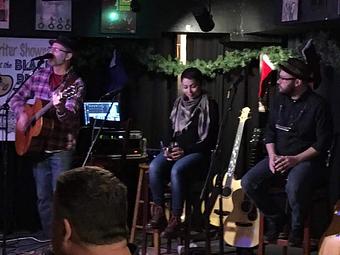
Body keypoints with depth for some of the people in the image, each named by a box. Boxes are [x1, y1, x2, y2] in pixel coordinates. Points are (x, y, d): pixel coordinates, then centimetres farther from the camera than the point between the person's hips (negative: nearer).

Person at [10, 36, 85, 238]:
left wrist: (59, 107, -41)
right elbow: (18, 98, 16)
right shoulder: (40, 75, 7)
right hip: (38, 146, 5)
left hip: (61, 148, -5)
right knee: (43, 197, 9)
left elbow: (70, 117, -20)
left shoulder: (76, 83, -8)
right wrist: (22, 114, -4)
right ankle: (48, 238, 18)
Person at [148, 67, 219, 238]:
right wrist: (169, 148, -1)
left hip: (198, 153, -5)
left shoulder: (209, 106, -1)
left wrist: (185, 150, -15)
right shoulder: (178, 104, 16)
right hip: (175, 150, 5)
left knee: (176, 170, -36)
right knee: (154, 167, -28)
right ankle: (158, 212, -21)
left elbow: (211, 139, -6)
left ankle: (175, 219, -29)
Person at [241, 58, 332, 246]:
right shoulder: (279, 100, 7)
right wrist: (272, 156, -5)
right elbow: (270, 132, 13)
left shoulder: (317, 105, -12)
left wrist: (296, 159, -20)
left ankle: (297, 227, -6)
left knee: (294, 187, -37)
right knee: (248, 182, -16)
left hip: (307, 159, -6)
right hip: (279, 157, 6)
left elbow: (322, 143, -13)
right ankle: (276, 218, 7)